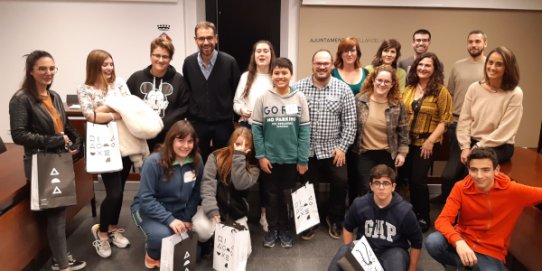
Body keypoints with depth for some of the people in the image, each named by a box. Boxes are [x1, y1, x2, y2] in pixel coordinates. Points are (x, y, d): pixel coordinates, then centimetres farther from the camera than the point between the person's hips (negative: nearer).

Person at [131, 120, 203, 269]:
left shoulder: (197, 162, -9)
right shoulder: (154, 162, -22)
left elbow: (195, 194, 2)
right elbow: (146, 198, -23)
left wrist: (187, 218, -5)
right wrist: (169, 219, -30)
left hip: (178, 211, 5)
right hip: (148, 209, -4)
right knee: (162, 234, -34)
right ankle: (152, 254, 2)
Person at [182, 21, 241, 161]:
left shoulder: (229, 62, -9)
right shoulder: (188, 62, -2)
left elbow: (237, 92, -1)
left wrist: (233, 116, 0)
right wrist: (190, 113, 8)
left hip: (223, 123, -1)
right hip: (197, 122, 2)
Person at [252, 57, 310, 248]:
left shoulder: (299, 98, -4)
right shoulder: (263, 98, -4)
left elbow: (305, 130, -4)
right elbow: (256, 128, -3)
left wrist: (303, 159, -6)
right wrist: (260, 155, -9)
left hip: (292, 158, 0)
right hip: (270, 158, 0)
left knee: (287, 195, 13)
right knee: (272, 195, 13)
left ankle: (285, 229, 32)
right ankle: (272, 229, 31)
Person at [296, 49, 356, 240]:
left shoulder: (343, 89, -1)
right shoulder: (299, 88, -2)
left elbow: (350, 122, -2)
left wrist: (342, 147, -7)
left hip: (333, 149, 0)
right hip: (306, 149, 0)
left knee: (341, 182, 0)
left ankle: (335, 219, 26)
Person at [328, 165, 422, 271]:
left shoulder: (404, 211, -15)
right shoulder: (359, 205, -10)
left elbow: (416, 242, -2)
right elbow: (348, 228, 8)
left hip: (392, 252, -1)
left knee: (398, 256, -34)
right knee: (343, 251, -26)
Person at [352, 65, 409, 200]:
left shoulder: (398, 104, -3)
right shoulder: (359, 100, -6)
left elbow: (403, 130, 3)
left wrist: (402, 152, 1)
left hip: (387, 154, 2)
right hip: (364, 154, -1)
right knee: (366, 190, -1)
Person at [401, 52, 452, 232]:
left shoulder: (440, 90, -6)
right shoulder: (409, 88, 8)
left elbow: (445, 119, -11)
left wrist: (431, 140, -18)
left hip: (427, 142, -5)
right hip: (407, 140, 5)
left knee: (418, 179, -7)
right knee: (408, 177, 9)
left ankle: (423, 217, 14)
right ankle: (414, 213, 29)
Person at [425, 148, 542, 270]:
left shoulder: (511, 190, -13)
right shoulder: (461, 188, -13)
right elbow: (442, 220, -21)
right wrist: (458, 241, -39)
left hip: (491, 251, -1)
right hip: (463, 239, 1)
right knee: (432, 242, -27)